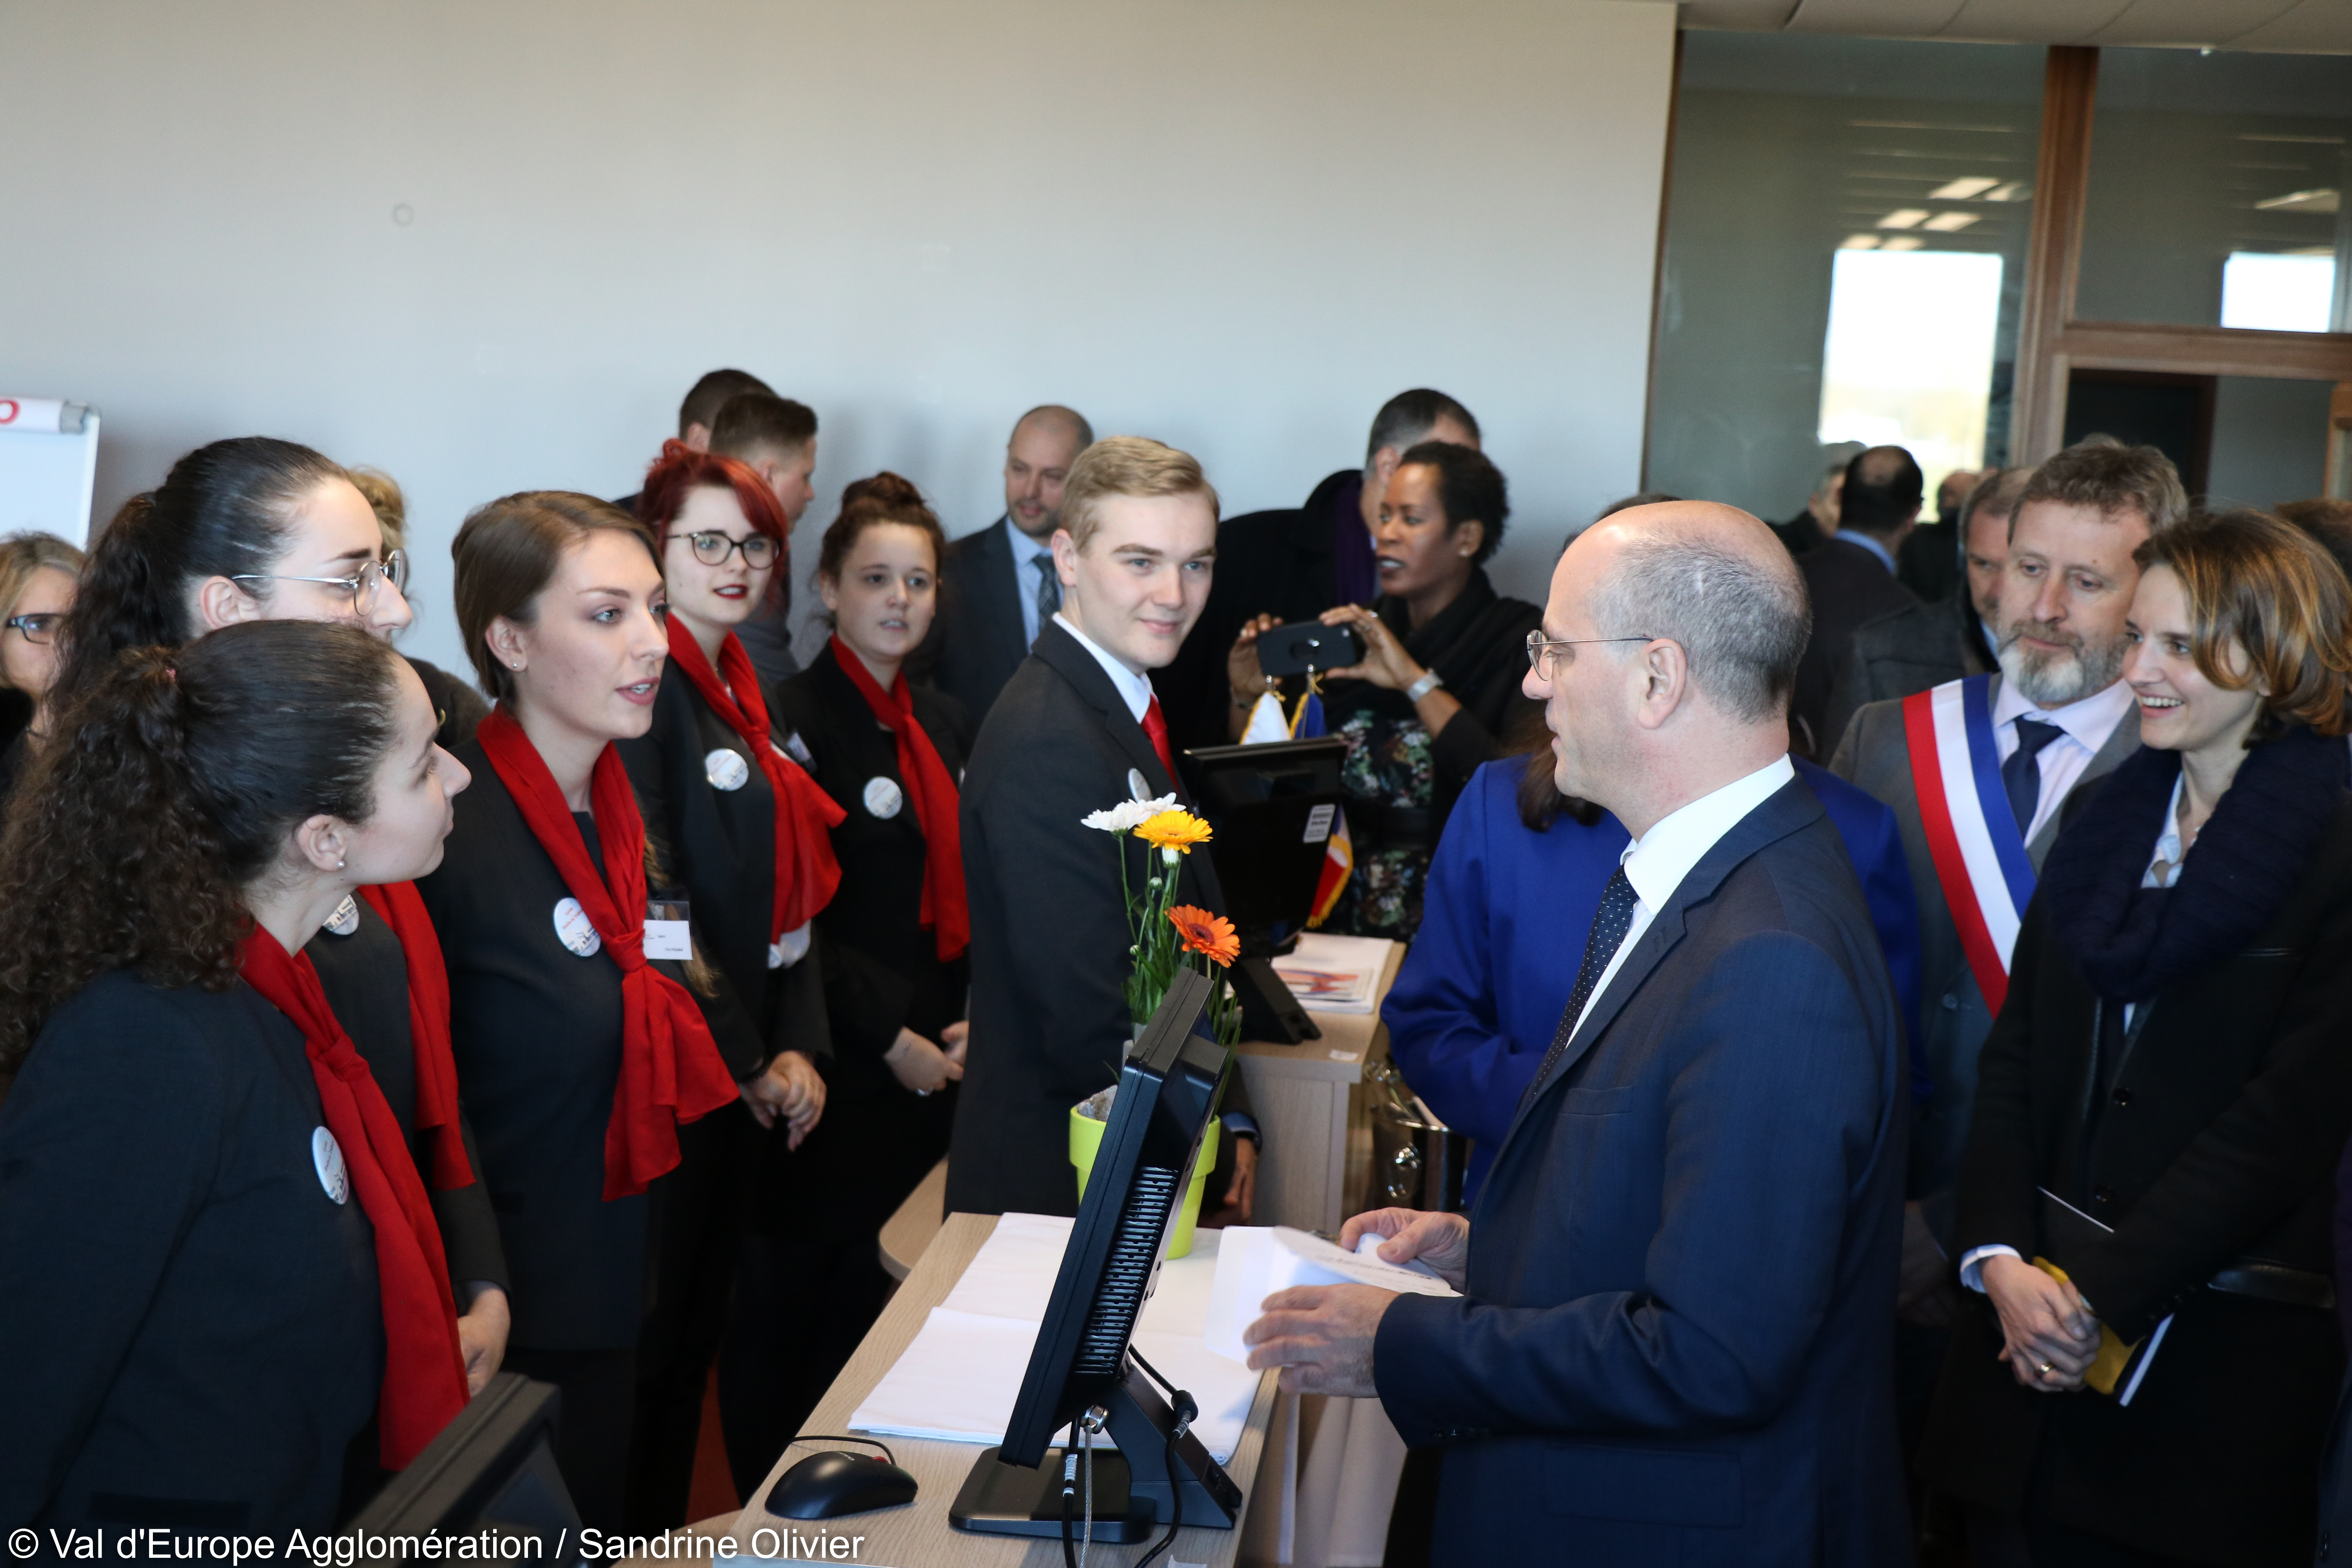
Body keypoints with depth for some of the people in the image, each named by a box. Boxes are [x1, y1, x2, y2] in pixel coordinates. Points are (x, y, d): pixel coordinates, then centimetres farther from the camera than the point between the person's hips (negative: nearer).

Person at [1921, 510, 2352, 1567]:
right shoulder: (2104, 822, 10)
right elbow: (2014, 1059, 7)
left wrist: (2100, 1293, -15)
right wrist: (2002, 1261, -7)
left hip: (2220, 1361, -4)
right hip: (2026, 1327, 5)